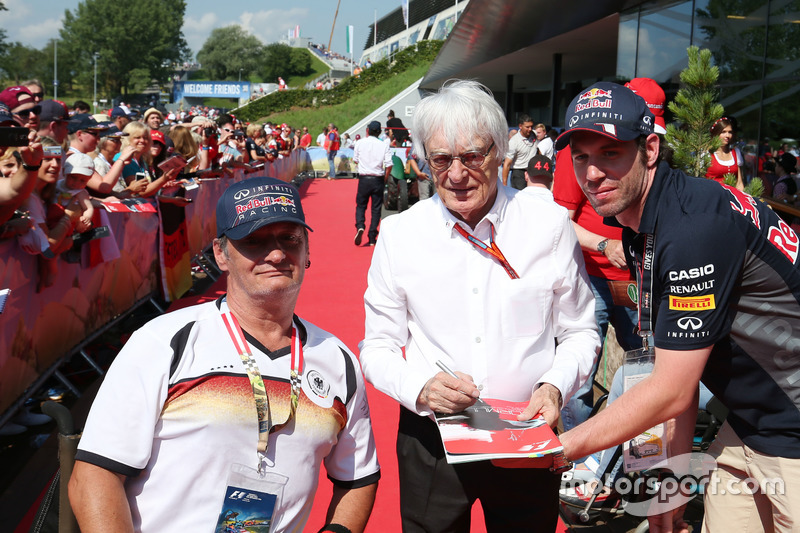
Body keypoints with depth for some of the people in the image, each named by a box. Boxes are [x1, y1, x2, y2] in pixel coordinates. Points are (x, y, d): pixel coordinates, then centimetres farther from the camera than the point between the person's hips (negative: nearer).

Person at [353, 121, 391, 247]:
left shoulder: (360, 143, -2)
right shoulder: (384, 145, -3)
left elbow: (355, 160, 10)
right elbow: (389, 165, -7)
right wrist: (385, 179, 5)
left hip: (364, 179, 0)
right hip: (378, 180, 0)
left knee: (360, 205, 14)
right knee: (376, 209, 8)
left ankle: (360, 226, -14)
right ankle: (372, 238, 8)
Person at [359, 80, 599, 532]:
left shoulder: (551, 224, -6)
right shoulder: (399, 234, -5)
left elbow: (580, 331, 4)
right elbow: (378, 346, 1)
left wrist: (555, 386, -14)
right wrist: (420, 388, -17)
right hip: (431, 438, 0)